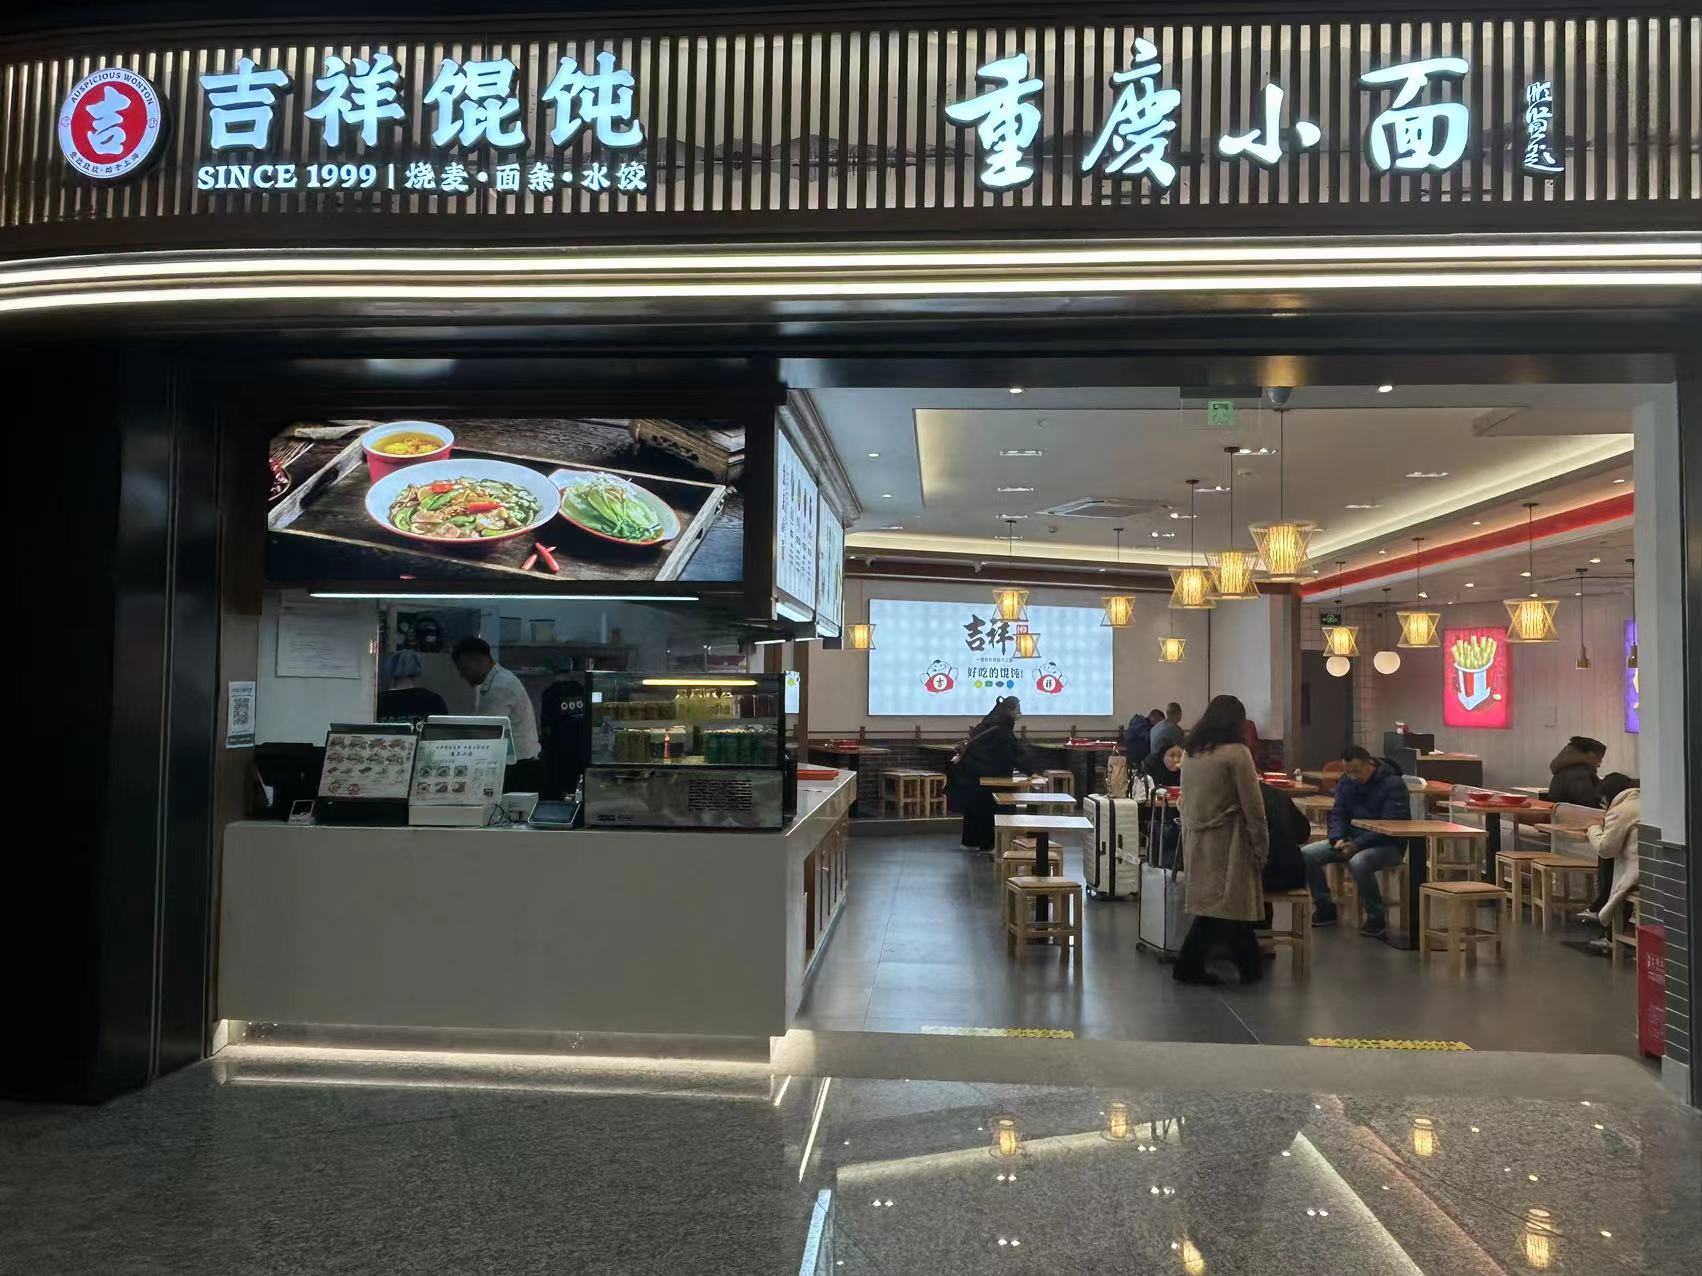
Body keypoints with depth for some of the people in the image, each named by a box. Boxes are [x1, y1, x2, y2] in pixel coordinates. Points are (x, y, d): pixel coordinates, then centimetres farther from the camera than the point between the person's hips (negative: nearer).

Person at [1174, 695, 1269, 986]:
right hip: (1225, 839, -6)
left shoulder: (1190, 752, 7)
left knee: (1210, 905, 12)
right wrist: (1261, 847, -2)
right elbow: (1252, 806, -9)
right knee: (1231, 905, 3)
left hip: (1195, 838, 7)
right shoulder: (1236, 753, -11)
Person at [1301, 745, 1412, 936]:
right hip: (1352, 839, 7)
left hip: (1388, 845, -7)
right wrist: (1338, 839, -15)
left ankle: (1377, 917, -15)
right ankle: (1325, 908, 4)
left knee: (1358, 862, -39)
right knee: (1306, 854, -13)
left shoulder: (1393, 784, -15)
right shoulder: (1346, 781, 6)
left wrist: (1357, 844, -29)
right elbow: (1338, 814, 6)